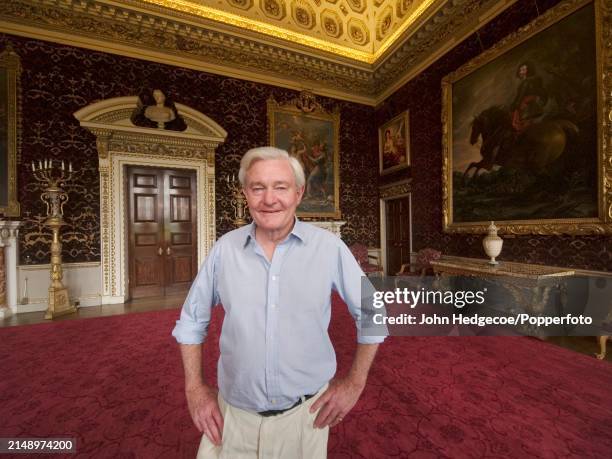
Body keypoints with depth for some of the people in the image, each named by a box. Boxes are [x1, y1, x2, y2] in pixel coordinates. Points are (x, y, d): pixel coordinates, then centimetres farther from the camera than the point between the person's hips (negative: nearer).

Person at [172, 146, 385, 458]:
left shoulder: (329, 247, -15)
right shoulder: (224, 248, -9)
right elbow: (191, 321, 4)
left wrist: (354, 382, -4)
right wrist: (194, 388, 0)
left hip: (305, 412, 0)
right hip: (232, 413, 2)